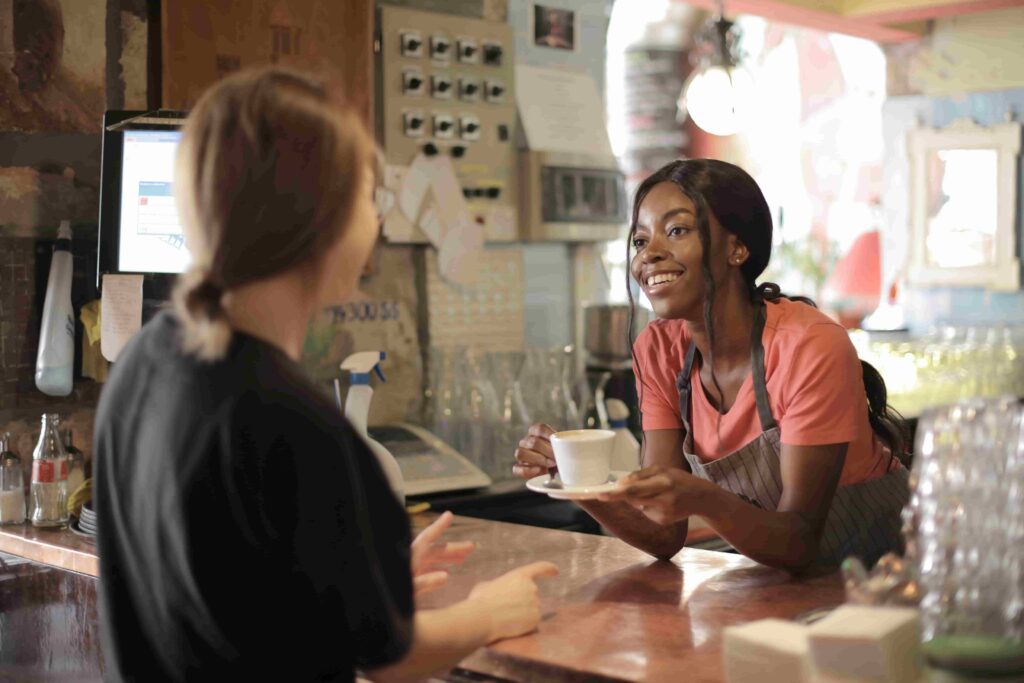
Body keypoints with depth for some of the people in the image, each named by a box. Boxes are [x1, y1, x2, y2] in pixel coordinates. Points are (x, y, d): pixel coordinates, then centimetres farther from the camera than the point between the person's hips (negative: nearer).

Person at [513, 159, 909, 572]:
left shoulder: (810, 349, -22)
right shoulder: (658, 351, -6)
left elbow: (801, 542, -22)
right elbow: (667, 536, -9)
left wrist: (706, 499, -39)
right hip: (771, 569, 4)